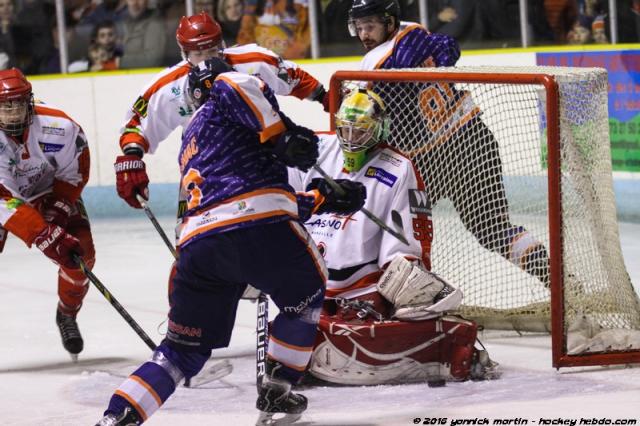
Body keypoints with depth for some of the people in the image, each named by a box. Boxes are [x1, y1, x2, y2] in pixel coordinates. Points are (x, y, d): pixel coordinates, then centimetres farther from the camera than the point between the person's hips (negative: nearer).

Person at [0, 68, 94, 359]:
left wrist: (57, 206, -21)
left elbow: (76, 171, -9)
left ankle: (67, 316, 18)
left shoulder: (59, 128, -28)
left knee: (81, 253, -10)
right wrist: (44, 235, -45)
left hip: (49, 191, 2)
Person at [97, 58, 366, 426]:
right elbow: (236, 87, -11)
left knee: (185, 348, 14)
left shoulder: (190, 144, 39)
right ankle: (276, 392, 22)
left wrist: (328, 199, 37)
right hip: (258, 228, -6)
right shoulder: (223, 104, 17)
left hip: (197, 243, 6)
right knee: (306, 291, 23)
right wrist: (284, 134, -8)